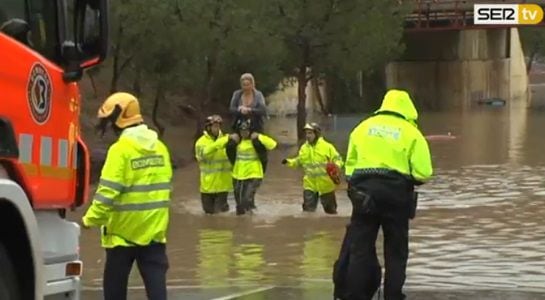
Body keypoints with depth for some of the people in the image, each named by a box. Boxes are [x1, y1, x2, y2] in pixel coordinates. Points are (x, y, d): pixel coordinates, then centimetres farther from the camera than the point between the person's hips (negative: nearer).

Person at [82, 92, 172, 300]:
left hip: (124, 231, -5)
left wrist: (91, 219, -10)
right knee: (156, 282, 2)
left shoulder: (120, 149, -15)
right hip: (154, 230, 5)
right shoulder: (160, 147, 7)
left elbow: (108, 192, -20)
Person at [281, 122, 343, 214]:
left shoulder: (327, 147, -10)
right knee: (308, 209, -2)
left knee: (330, 209, 12)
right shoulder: (304, 148, 5)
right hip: (310, 185, 3)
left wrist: (336, 166, -28)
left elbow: (338, 159, -8)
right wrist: (289, 162, 0)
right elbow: (299, 161, 16)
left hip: (325, 185, -3)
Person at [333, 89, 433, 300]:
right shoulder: (411, 133, 0)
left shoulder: (362, 128, 11)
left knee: (359, 247, 5)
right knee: (396, 251, 9)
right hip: (396, 195, -2)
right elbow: (423, 173, -6)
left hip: (364, 191, 2)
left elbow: (349, 166, 9)